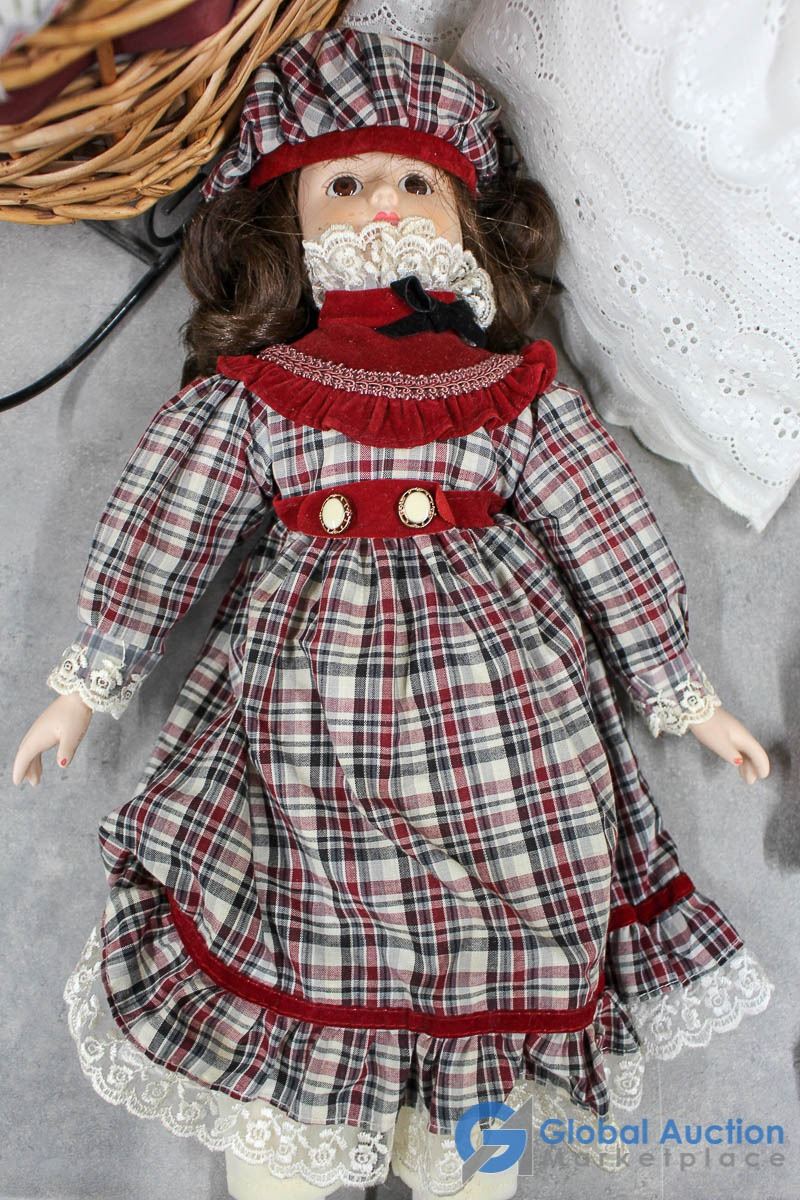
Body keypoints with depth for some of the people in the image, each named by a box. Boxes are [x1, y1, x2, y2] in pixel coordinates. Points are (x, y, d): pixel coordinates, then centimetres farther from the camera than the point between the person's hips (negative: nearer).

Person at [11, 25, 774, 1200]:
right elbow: (154, 531, 7)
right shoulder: (249, 394, 1)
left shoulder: (517, 393, 4)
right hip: (302, 695, 0)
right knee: (303, 937, 5)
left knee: (490, 944, 8)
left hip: (497, 701, 1)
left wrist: (684, 692, 13)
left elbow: (614, 543, 8)